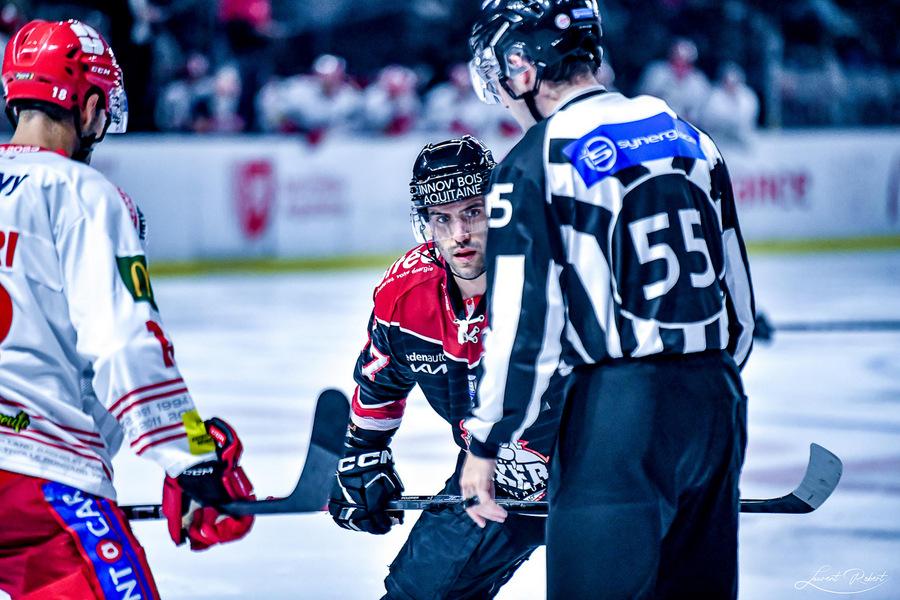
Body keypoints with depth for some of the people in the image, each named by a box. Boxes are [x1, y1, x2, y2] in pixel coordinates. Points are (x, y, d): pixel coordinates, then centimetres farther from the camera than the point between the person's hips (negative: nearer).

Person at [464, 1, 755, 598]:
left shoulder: (535, 163, -9)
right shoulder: (689, 138, 12)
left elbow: (522, 324, -11)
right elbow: (739, 299, 17)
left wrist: (485, 444, -1)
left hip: (617, 414, -7)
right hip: (716, 403, 7)